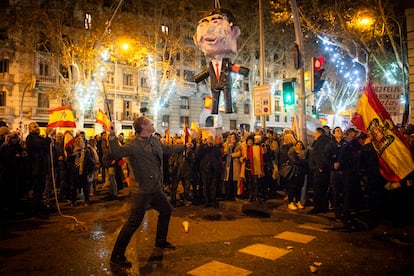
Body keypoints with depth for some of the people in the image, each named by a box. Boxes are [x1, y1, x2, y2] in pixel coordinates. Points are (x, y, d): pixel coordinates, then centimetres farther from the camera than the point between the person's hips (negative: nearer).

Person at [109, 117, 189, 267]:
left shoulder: (155, 141, 6)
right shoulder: (133, 144, -19)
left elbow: (168, 148, 24)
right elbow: (118, 152, -35)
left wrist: (184, 146, 34)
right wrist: (112, 136, -50)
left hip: (155, 189, 9)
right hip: (141, 191, -9)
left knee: (166, 210, 22)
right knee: (134, 222, -6)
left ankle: (160, 241, 43)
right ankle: (117, 255, 11)